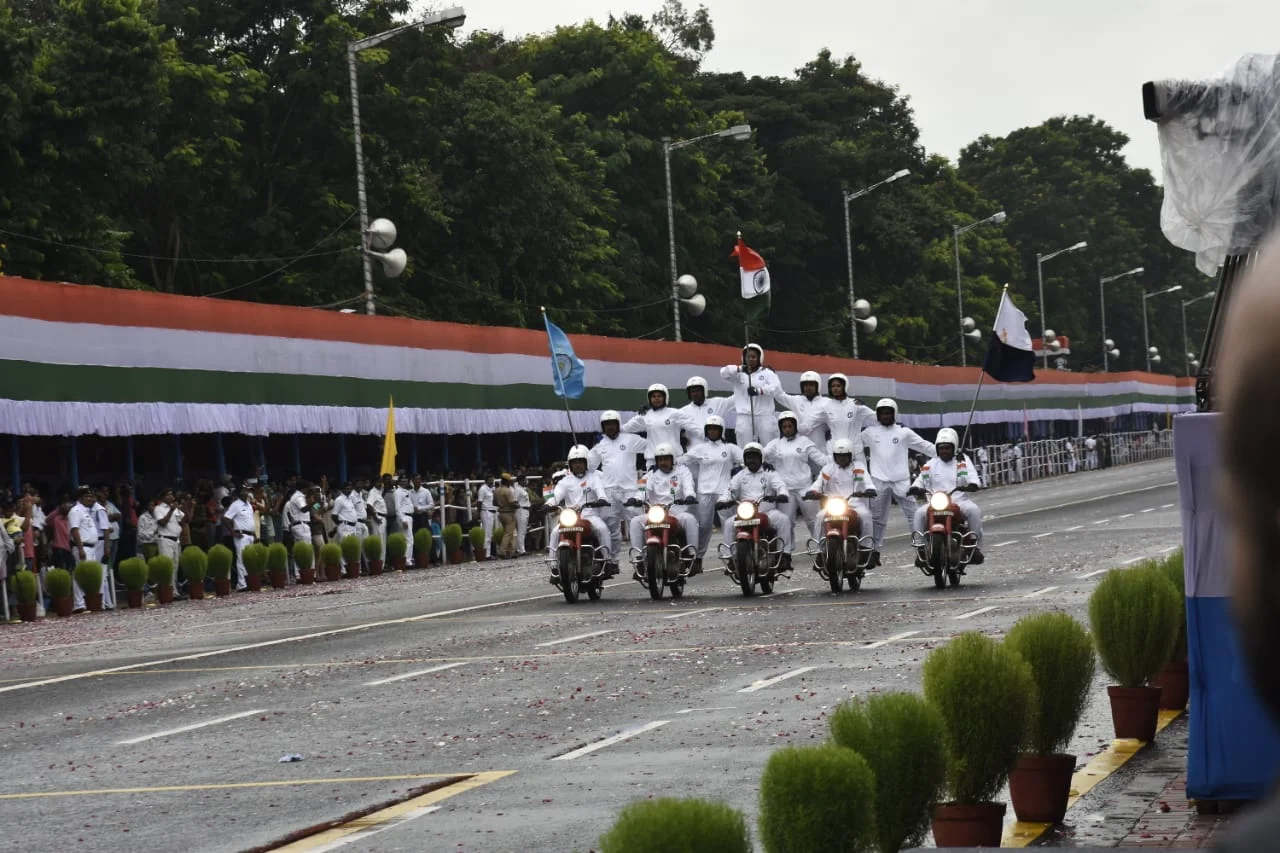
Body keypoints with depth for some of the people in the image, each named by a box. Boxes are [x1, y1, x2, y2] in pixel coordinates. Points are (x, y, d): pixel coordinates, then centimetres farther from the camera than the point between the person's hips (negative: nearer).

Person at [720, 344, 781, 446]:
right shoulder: (738, 375, 11)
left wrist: (759, 391, -24)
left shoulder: (767, 373, 9)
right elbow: (724, 373, -6)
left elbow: (777, 387, -6)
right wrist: (739, 369, -25)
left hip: (764, 416, -1)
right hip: (745, 417, 1)